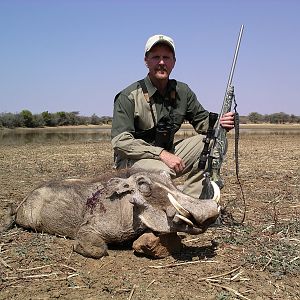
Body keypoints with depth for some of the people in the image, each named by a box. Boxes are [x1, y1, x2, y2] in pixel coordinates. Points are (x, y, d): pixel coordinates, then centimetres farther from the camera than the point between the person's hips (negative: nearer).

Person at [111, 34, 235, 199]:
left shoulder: (182, 92, 2)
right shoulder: (129, 97, -15)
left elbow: (203, 121, 10)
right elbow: (120, 141, -22)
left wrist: (219, 123, -14)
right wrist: (161, 154, -30)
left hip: (168, 155, 6)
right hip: (133, 161, -6)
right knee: (162, 171, -39)